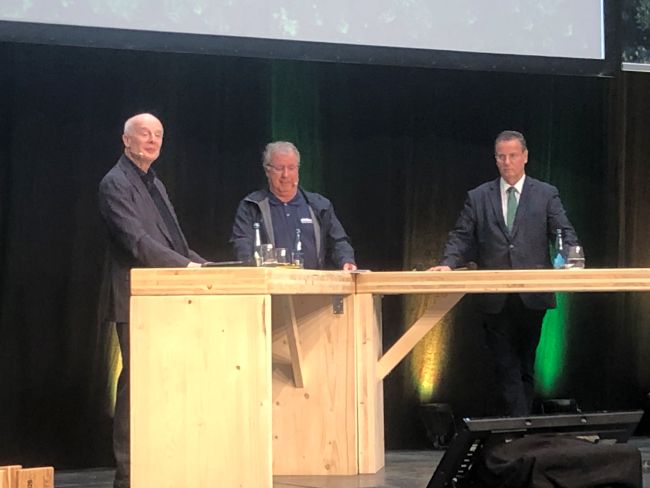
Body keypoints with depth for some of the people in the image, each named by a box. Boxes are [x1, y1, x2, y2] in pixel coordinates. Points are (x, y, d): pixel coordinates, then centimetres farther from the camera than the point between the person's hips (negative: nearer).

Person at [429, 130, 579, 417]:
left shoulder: (546, 195, 6)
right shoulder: (478, 197, 8)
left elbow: (564, 233, 0)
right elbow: (462, 237, 4)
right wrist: (448, 263, -14)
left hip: (532, 296, 0)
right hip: (495, 299, 0)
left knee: (526, 363, 10)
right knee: (506, 366, -1)